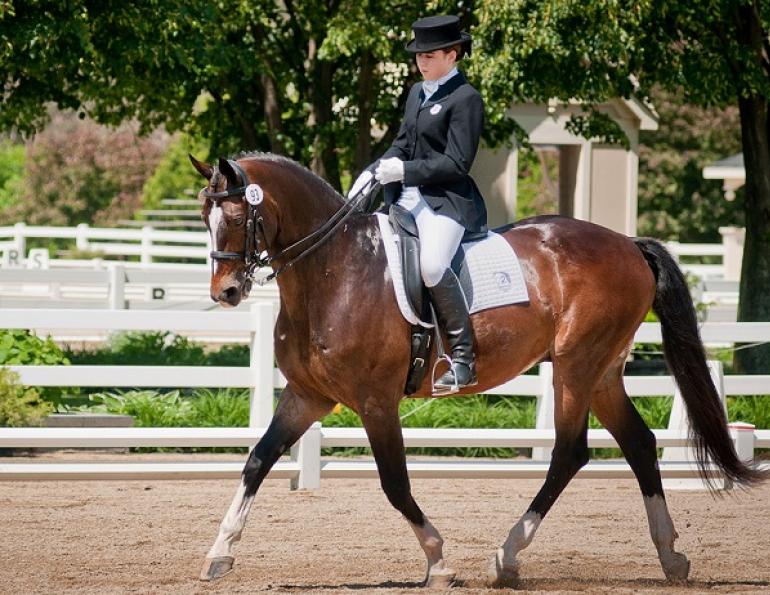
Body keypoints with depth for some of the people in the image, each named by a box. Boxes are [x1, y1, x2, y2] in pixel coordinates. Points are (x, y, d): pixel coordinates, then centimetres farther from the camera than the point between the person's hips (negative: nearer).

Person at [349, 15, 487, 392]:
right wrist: (374, 172, 2)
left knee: (431, 265, -32)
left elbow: (457, 164, -14)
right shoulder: (417, 93, 17)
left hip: (446, 201, -9)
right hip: (407, 196, 9)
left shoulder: (465, 99, -9)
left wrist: (403, 170, -20)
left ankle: (464, 359, -23)